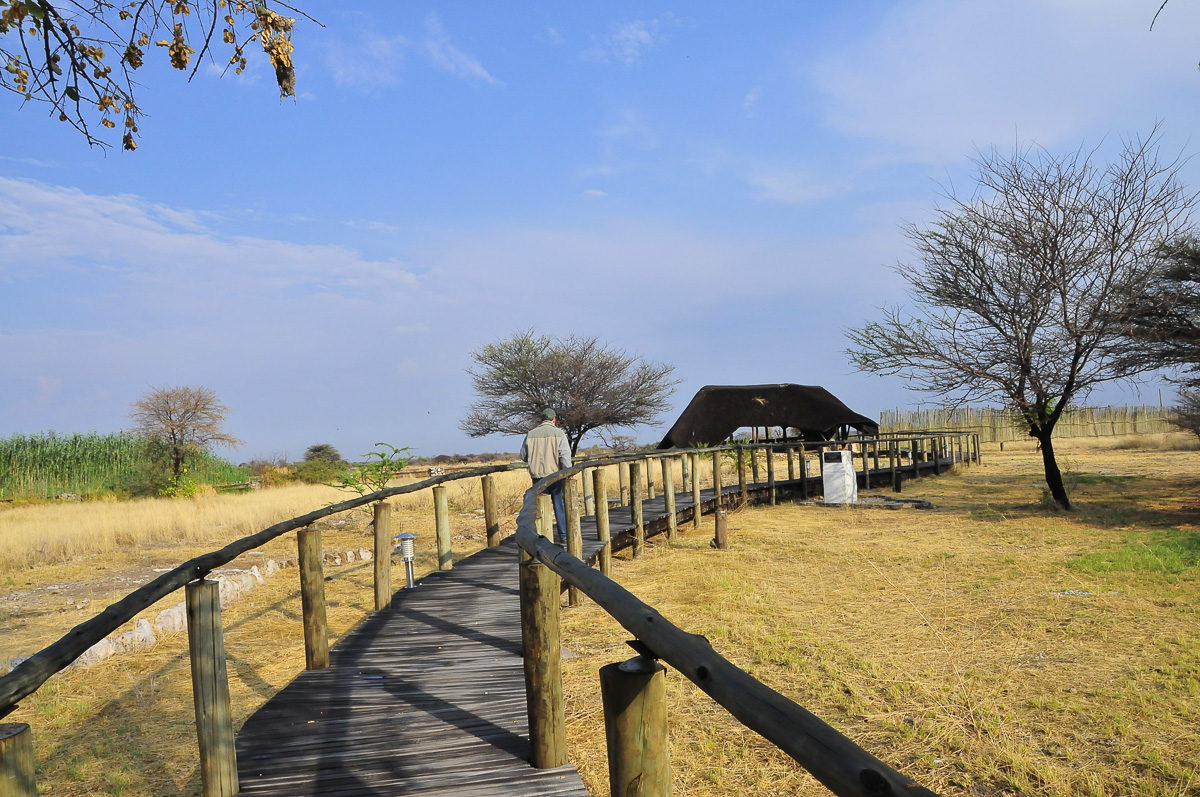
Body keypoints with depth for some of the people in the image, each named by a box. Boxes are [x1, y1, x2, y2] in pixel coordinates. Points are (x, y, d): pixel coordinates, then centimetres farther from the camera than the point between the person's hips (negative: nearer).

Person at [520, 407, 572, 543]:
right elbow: (565, 455, -13)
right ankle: (563, 535, 12)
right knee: (559, 505, 8)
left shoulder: (531, 434, 5)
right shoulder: (559, 433, -3)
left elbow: (523, 455, 9)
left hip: (537, 476, 2)